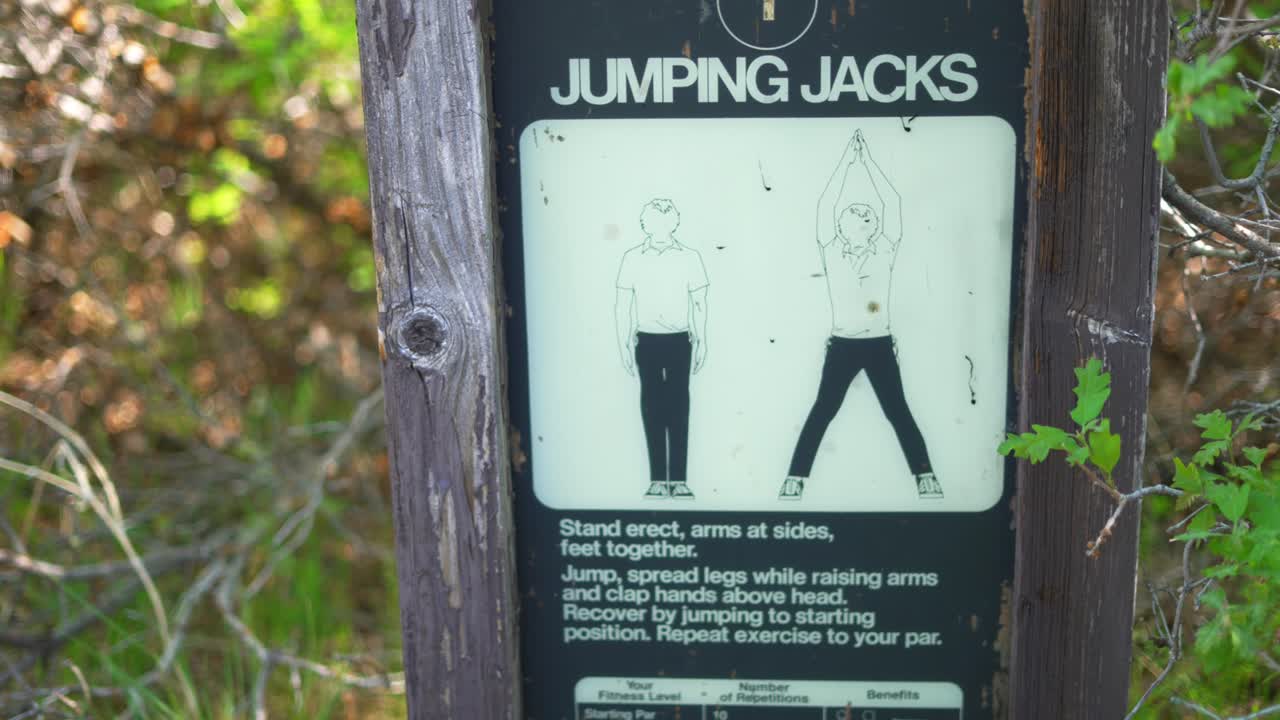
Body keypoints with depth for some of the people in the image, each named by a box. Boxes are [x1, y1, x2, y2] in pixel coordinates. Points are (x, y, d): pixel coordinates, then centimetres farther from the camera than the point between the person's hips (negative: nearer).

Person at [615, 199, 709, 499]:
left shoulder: (689, 257, -2)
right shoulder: (632, 258, -2)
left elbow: (699, 303, 4)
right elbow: (622, 305, 4)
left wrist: (702, 341, 3)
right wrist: (623, 344, 3)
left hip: (679, 340, 0)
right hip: (647, 341, 1)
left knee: (678, 406, 1)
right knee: (652, 406, 4)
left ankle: (679, 479, 4)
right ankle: (657, 479, 8)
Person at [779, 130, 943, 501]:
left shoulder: (884, 254, 4)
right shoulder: (832, 255, 1)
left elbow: (892, 203, 0)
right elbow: (826, 206, -4)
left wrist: (868, 161, -1)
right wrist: (848, 160, -4)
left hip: (879, 345, 1)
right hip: (843, 345, -1)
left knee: (898, 412, 4)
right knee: (822, 411, 0)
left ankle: (926, 475, 10)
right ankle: (795, 478, 3)